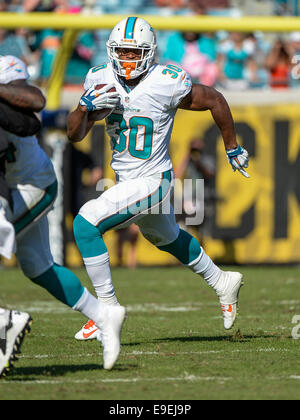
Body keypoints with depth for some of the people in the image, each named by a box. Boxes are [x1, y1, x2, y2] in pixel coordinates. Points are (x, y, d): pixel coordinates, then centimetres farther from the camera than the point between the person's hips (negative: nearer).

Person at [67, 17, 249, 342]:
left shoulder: (166, 84, -21)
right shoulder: (101, 80, -5)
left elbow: (215, 101, -5)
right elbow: (74, 134, -4)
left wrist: (233, 148, 6)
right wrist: (86, 106, -25)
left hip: (151, 182, -7)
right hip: (124, 179, 8)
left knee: (86, 225, -20)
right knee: (167, 237, 29)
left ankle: (108, 308, -11)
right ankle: (222, 283, 51)